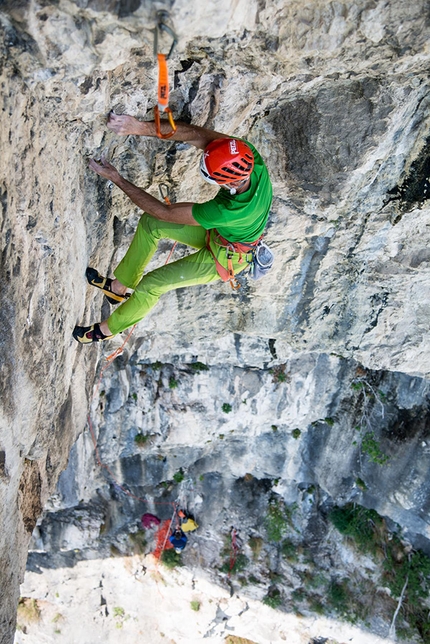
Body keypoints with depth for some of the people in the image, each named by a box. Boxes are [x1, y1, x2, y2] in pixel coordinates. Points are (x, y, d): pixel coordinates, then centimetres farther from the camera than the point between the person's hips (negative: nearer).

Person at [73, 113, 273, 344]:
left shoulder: (225, 211, -45)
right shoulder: (245, 154, -31)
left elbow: (163, 212, -33)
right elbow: (196, 134, -28)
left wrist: (117, 179, -28)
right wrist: (142, 127, -40)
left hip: (224, 257, -7)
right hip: (220, 229, 7)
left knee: (151, 284, -5)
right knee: (150, 223, 3)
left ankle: (108, 328, 23)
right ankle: (119, 286, 22)